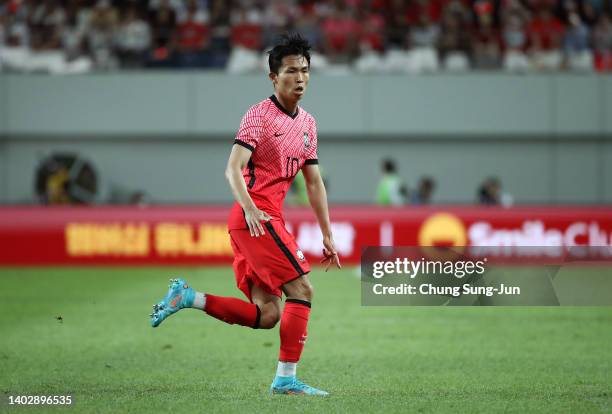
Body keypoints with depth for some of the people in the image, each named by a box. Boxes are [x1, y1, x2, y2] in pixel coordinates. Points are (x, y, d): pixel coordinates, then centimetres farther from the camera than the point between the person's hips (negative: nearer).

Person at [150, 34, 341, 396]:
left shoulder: (308, 123, 16)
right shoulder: (259, 115, -7)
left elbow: (314, 182, 21)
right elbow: (233, 169, -15)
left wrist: (327, 235, 18)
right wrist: (249, 207, -31)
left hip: (268, 220, 8)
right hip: (255, 217, -8)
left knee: (266, 315, 3)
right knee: (301, 288, -13)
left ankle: (187, 297, 7)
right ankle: (287, 378, -10)